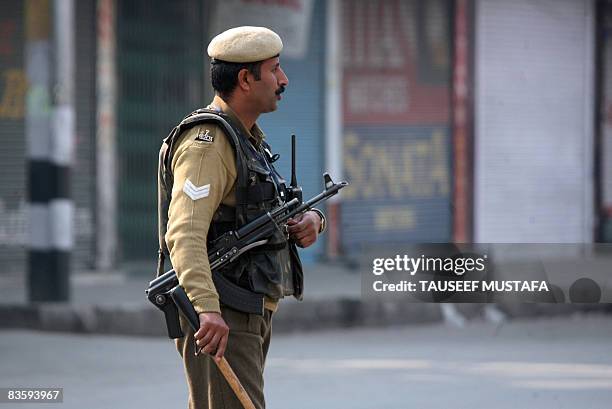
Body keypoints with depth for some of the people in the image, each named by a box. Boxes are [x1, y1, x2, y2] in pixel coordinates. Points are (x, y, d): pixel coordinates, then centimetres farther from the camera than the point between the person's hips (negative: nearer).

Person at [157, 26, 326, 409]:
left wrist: (311, 220, -3)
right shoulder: (208, 143, -15)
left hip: (252, 317, 10)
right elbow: (185, 234, -28)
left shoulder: (249, 140, 18)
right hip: (220, 319, -10)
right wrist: (207, 308, -43)